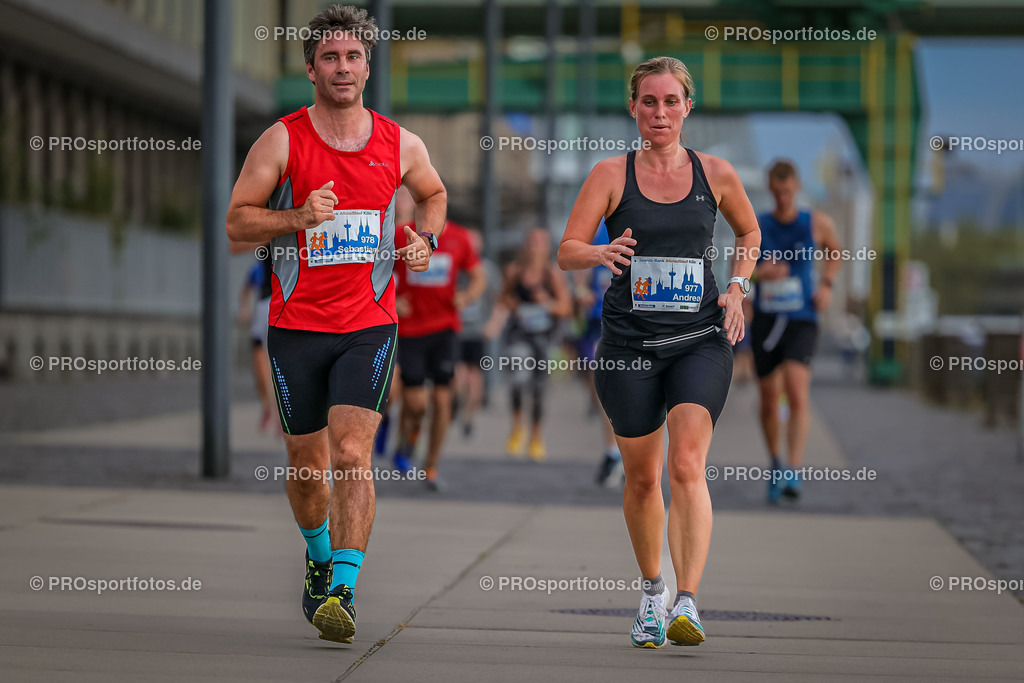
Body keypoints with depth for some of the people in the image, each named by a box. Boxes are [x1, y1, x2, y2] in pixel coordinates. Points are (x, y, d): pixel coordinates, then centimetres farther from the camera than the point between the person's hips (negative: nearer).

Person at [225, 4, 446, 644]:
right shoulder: (282, 140, -4)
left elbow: (434, 193, 24)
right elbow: (238, 220, -5)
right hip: (296, 326, 0)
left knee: (352, 454, -17)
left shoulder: (399, 145, 3)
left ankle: (342, 592, -20)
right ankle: (320, 556, 41)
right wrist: (298, 217, -22)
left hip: (369, 326, 0)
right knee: (308, 465, 11)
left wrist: (425, 240, 4)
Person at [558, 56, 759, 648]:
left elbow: (750, 231, 22)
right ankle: (653, 590, 33)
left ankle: (688, 602, -23)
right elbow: (567, 251, -3)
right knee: (642, 477, 10)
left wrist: (737, 288, 6)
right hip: (629, 343, 1)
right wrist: (601, 253, -25)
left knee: (687, 465, -18)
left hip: (700, 339, -1)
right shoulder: (611, 175, 1)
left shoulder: (716, 173, 5)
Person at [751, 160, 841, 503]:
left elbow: (834, 253, 21)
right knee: (769, 400, 9)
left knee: (797, 391, -22)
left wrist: (827, 285, 3)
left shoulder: (817, 223, 1)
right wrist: (759, 273, -18)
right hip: (765, 320, 2)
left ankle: (792, 472, -28)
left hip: (802, 321, -2)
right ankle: (775, 465, 33)